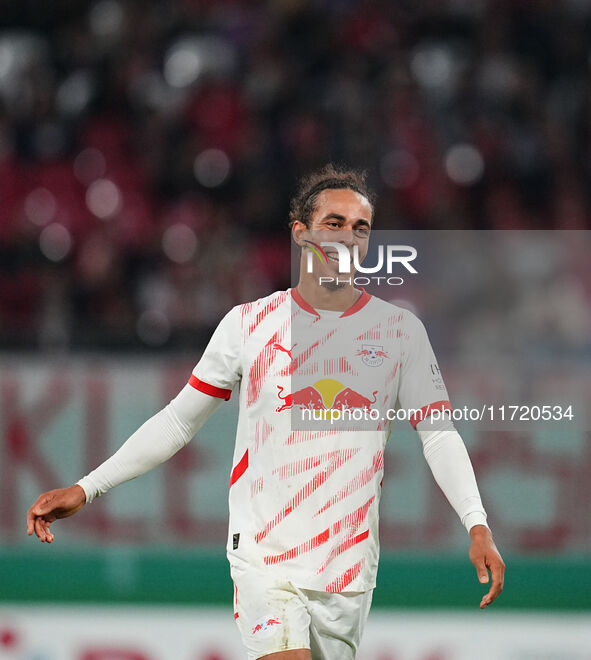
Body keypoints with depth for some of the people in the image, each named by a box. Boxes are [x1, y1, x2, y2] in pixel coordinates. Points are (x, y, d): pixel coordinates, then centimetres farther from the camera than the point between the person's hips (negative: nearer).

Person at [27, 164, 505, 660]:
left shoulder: (399, 330, 5)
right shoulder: (249, 323, 3)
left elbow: (439, 434, 3)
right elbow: (179, 421, 9)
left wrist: (477, 526, -12)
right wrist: (86, 489, 3)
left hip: (349, 567, 2)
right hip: (263, 558, -2)